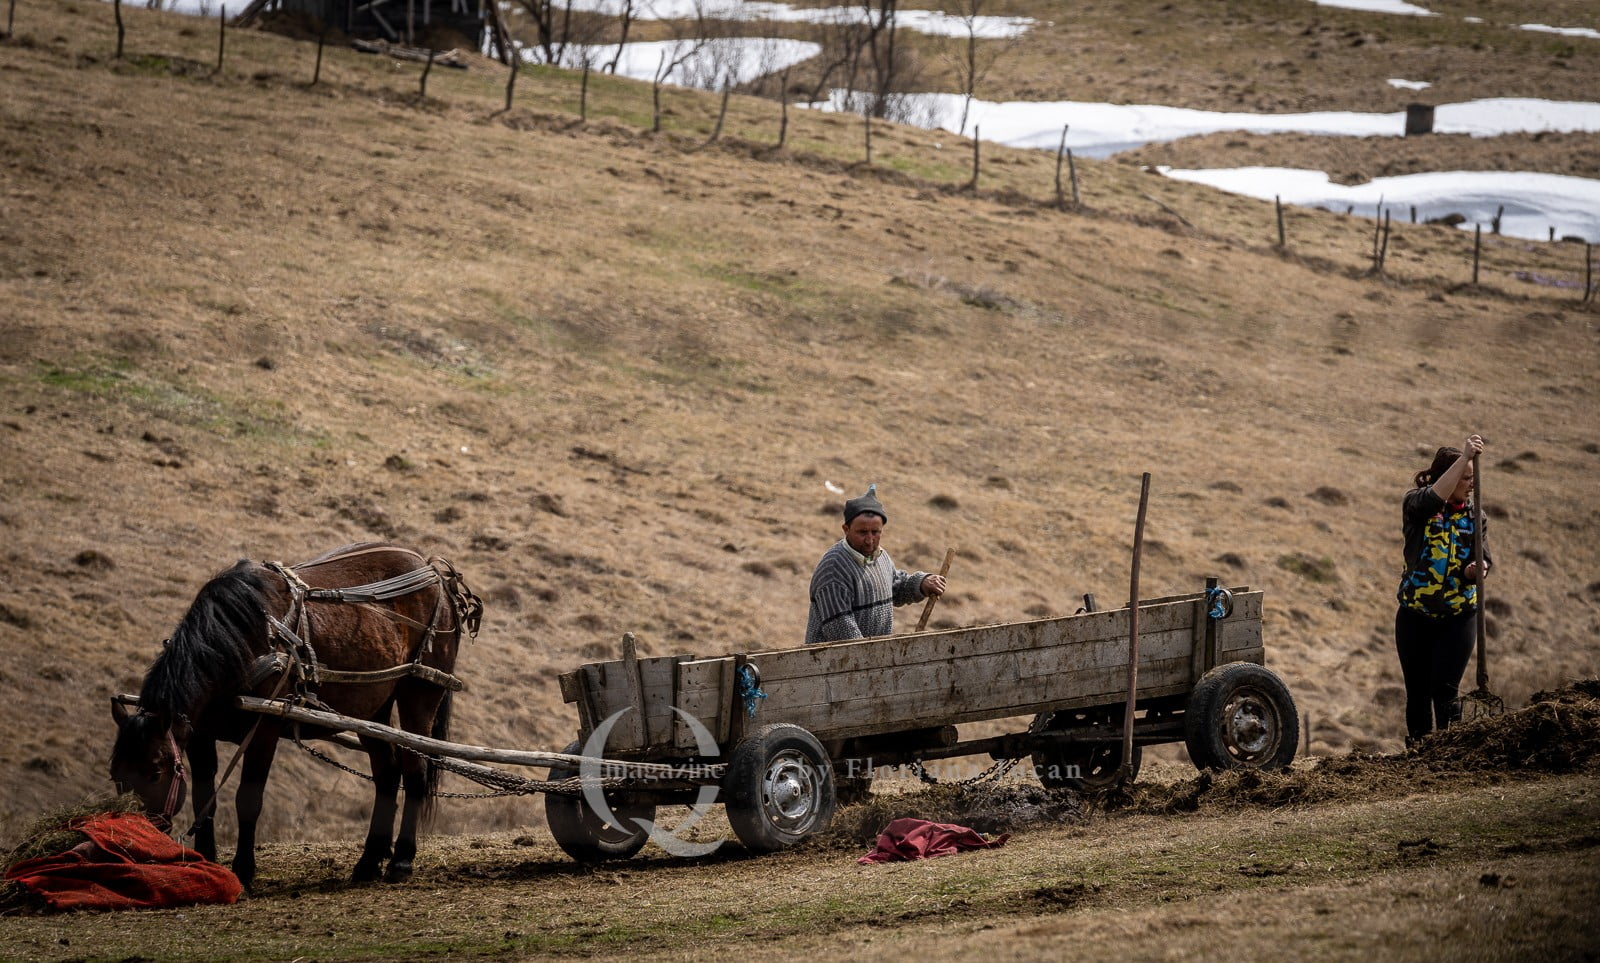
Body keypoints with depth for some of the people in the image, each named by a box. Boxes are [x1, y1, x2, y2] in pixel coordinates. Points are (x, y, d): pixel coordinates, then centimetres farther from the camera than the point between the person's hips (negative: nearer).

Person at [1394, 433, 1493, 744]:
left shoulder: (1472, 516, 4)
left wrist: (1477, 569, -24)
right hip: (1415, 616, 0)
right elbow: (1435, 497, -27)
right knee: (1418, 694, 5)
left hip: (1459, 617, 0)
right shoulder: (1417, 505, -5)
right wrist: (1465, 457, -33)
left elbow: (1484, 559, 1)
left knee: (1444, 691, -10)